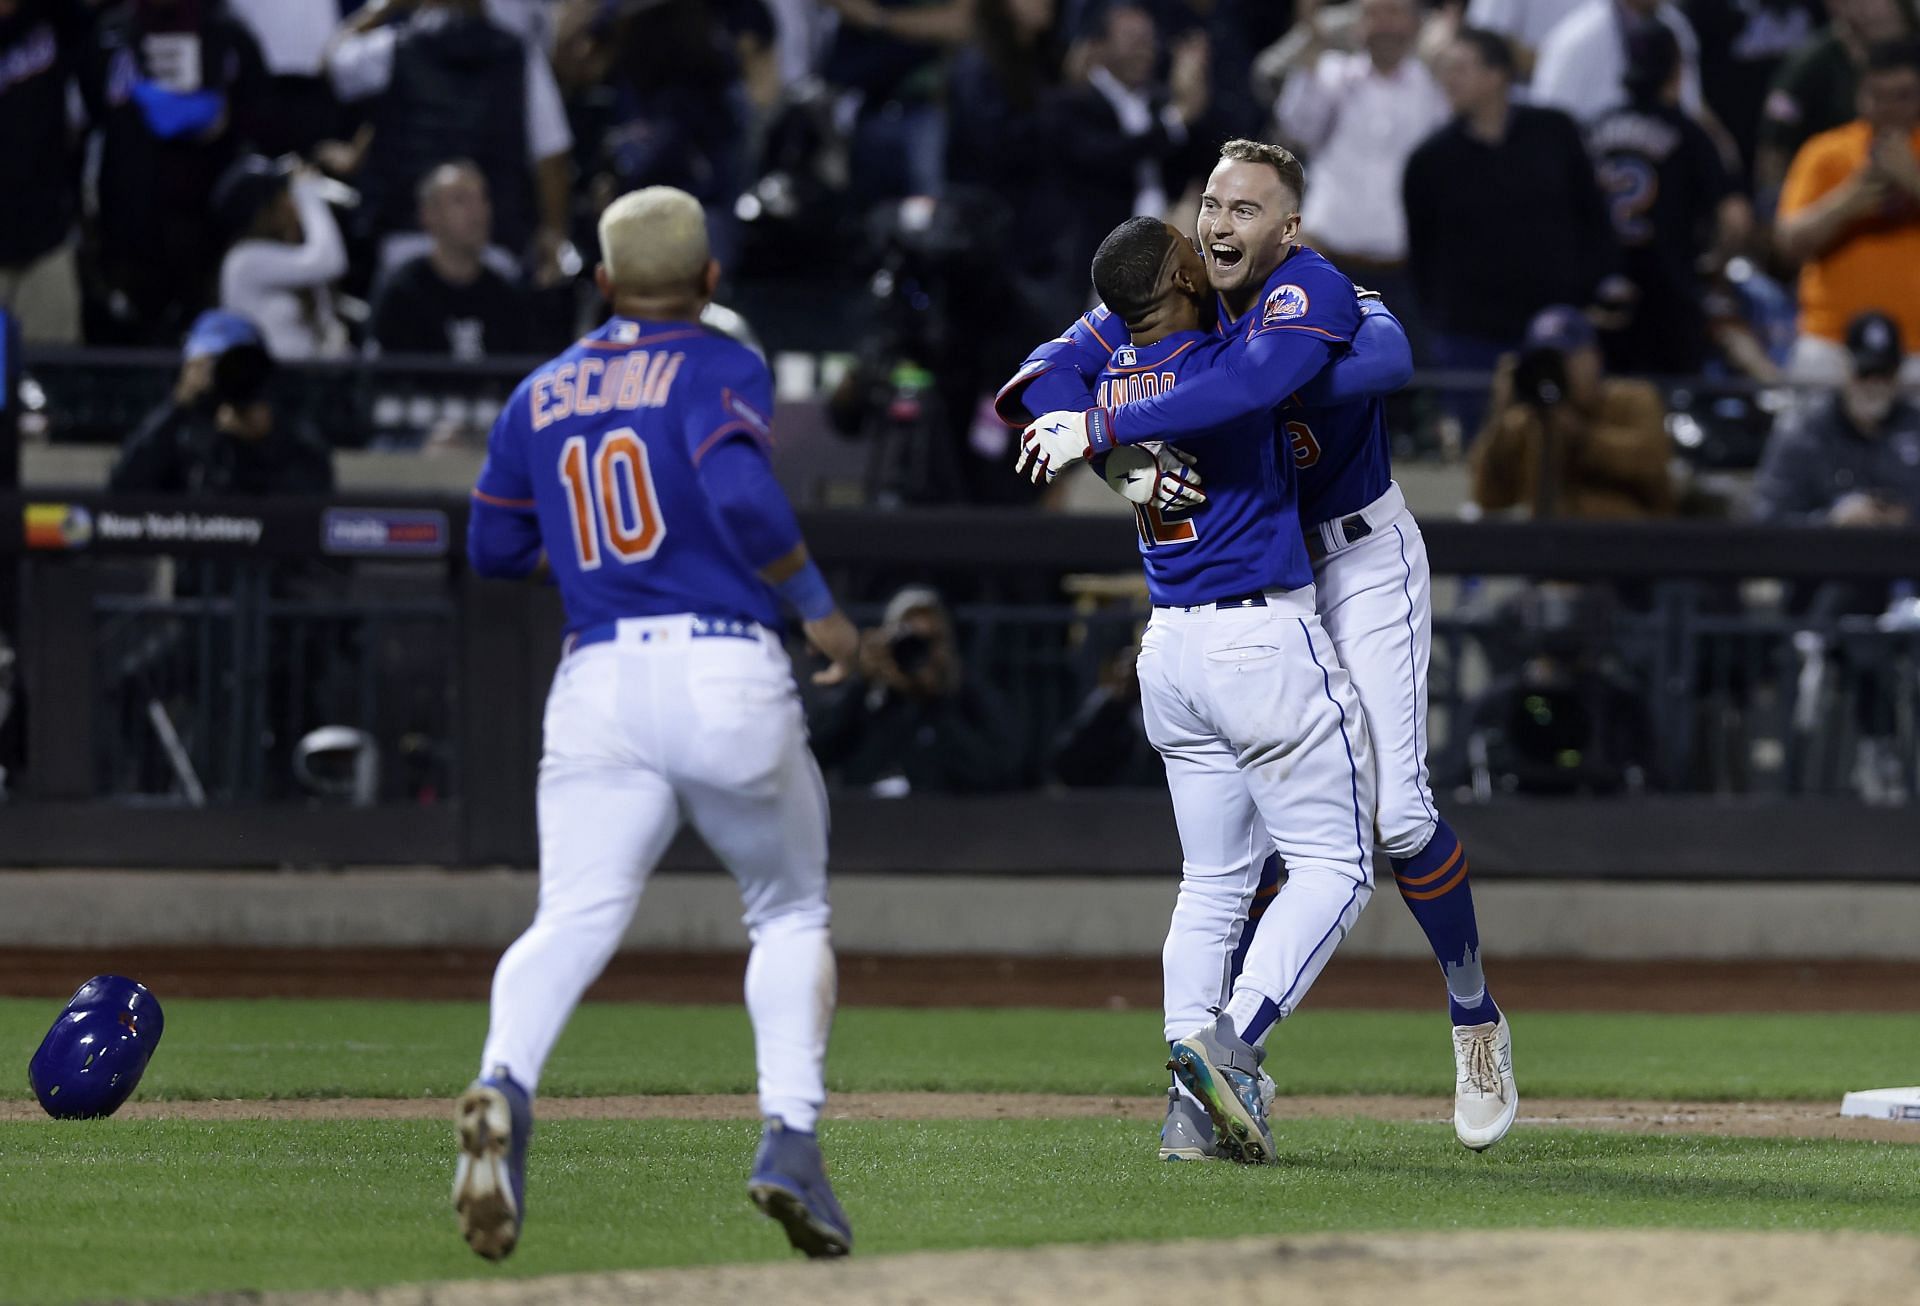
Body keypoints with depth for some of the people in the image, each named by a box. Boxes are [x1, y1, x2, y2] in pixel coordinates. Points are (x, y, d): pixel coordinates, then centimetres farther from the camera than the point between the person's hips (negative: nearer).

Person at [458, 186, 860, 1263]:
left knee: (575, 918, -10)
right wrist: (821, 607, -5)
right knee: (791, 911, 15)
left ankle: (505, 1085, -39)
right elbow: (743, 496, -16)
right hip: (726, 670, -3)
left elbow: (495, 546, 22)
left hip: (598, 681, 3)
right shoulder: (721, 368, 2)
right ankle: (792, 1137, -2)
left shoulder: (543, 392, 17)